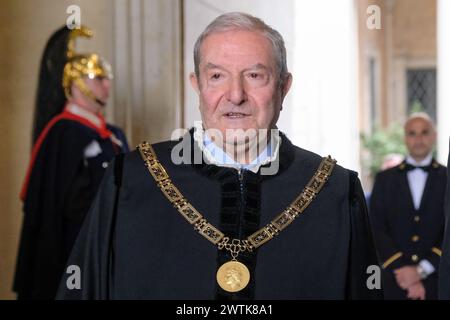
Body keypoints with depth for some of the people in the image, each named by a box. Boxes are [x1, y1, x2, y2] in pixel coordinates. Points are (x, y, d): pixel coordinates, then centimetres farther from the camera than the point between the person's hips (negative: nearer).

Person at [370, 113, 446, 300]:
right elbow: (377, 230, 0)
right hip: (394, 283, 1)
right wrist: (403, 271, -10)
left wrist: (421, 270, -13)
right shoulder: (385, 179, 6)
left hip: (437, 283, -1)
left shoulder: (446, 179, 3)